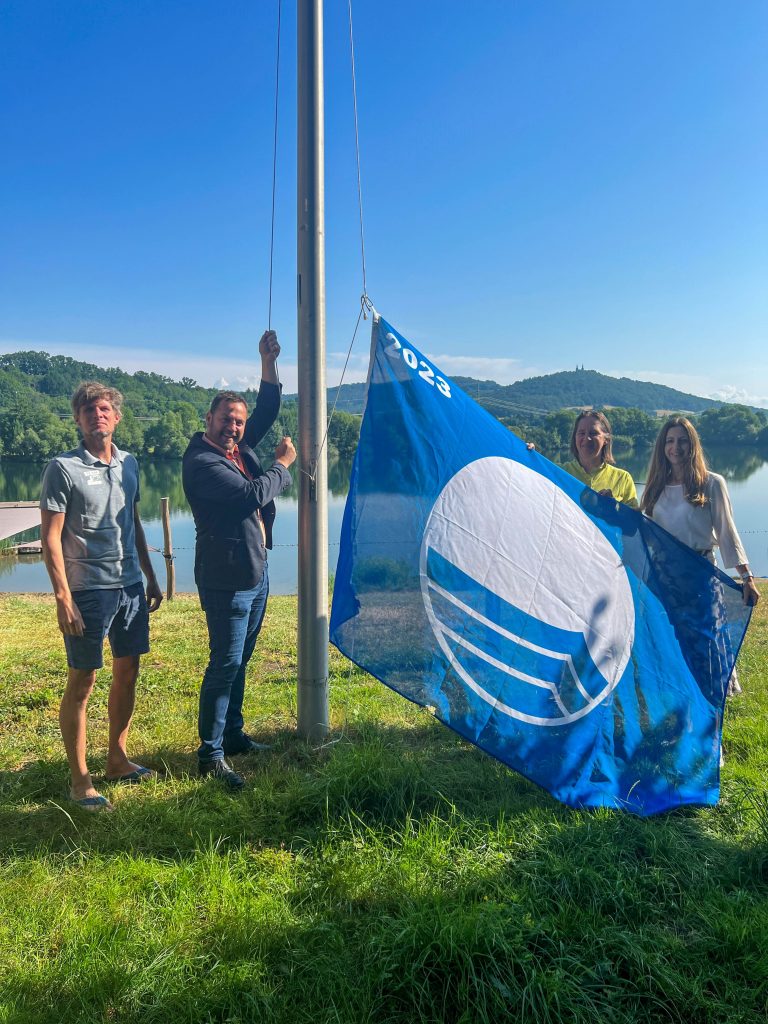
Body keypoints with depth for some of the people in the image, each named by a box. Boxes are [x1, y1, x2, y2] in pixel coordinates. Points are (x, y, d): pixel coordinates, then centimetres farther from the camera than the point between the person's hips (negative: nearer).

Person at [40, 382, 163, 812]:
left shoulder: (129, 464, 9)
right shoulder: (63, 468, -9)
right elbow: (51, 538, -11)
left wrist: (151, 578, 17)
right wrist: (63, 598, -16)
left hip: (130, 586, 6)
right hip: (88, 590, -6)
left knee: (128, 672, 14)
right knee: (82, 683, 3)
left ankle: (118, 759, 31)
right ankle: (80, 780, 15)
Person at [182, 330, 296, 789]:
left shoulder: (240, 447, 10)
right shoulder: (201, 462, -16)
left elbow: (268, 410, 15)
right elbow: (253, 494, -23)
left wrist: (269, 362, 3)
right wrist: (282, 463, -7)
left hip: (256, 573, 9)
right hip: (227, 579, -9)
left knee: (239, 661, 18)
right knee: (224, 664, -5)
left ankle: (233, 734, 31)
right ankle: (211, 755, 5)